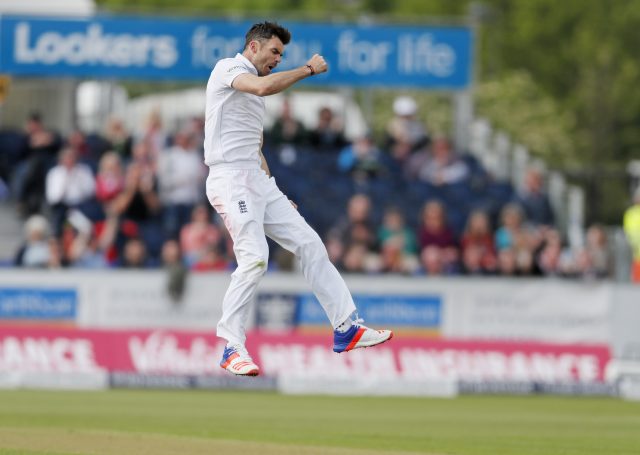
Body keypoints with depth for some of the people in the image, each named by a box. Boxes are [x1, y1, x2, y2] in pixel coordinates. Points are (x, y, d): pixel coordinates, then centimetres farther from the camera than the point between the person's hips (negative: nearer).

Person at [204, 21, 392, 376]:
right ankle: (231, 349, -13)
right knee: (255, 257, -20)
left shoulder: (253, 93, 23)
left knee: (309, 244, 6)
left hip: (257, 180, 10)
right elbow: (264, 86, -26)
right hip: (229, 178, -10)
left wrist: (276, 196, 22)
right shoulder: (227, 68, -5)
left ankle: (345, 329, 9)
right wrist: (308, 69, -14)